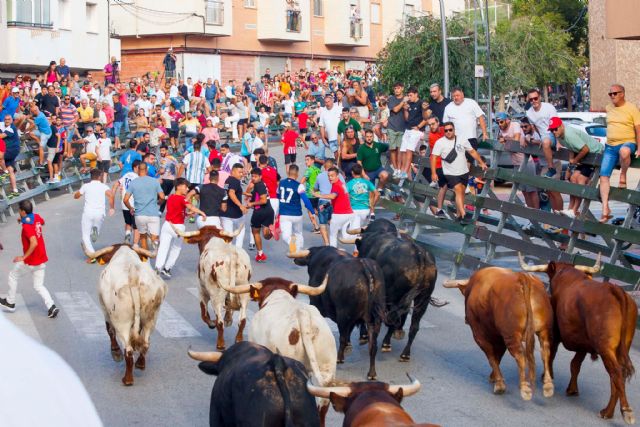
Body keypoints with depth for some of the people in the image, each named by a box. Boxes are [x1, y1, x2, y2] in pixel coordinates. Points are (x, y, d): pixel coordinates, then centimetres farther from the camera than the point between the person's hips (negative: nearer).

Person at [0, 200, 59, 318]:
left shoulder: (26, 226, -23)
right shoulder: (37, 217, 0)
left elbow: (34, 243, -35)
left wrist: (24, 257, -28)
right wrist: (24, 220, 17)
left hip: (30, 261, -7)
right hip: (41, 260, 7)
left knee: (12, 276, 17)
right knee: (39, 286, 14)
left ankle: (10, 303, 28)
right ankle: (51, 307, -3)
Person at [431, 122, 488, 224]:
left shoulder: (462, 140, 1)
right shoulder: (440, 142, -9)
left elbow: (472, 152, 8)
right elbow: (434, 157, -11)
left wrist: (481, 163, 5)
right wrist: (433, 173, -18)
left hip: (464, 171, 4)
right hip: (451, 173, -4)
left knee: (461, 192, 10)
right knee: (458, 190, -16)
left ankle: (459, 215, 21)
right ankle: (463, 215, -21)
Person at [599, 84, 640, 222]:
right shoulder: (608, 108, 10)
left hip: (627, 143, -5)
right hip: (610, 147, 5)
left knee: (624, 151, -43)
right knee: (604, 176, -9)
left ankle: (623, 177, -16)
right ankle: (605, 209, -11)